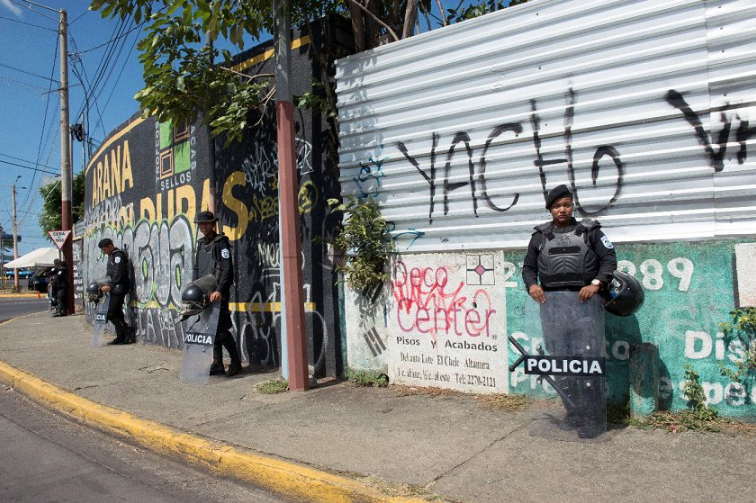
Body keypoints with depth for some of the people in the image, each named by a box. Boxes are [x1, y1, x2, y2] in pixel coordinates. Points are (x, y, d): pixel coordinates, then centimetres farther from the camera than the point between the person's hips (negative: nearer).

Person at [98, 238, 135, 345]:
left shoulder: (118, 255, -10)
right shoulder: (111, 256, 21)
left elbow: (118, 274, -20)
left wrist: (110, 286, -26)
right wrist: (107, 285, 10)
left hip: (119, 288, -10)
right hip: (115, 288, 10)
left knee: (110, 313, -12)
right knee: (117, 313, 9)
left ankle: (128, 332, -8)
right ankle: (121, 337, 12)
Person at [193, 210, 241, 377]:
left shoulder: (221, 242, -8)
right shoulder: (201, 243, 15)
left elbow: (227, 269, -18)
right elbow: (196, 268, 20)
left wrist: (219, 290, -27)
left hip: (218, 292, -7)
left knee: (221, 328, -8)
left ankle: (236, 362, 5)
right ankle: (217, 364, 15)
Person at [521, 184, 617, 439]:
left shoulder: (589, 230, 10)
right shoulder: (540, 236, 15)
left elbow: (609, 258, 3)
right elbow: (528, 266, 19)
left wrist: (596, 283, -11)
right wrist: (532, 284, -2)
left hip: (584, 300, -2)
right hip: (552, 302, 3)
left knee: (588, 358, -6)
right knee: (561, 360, 5)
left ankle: (594, 419, 3)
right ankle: (574, 413, 16)